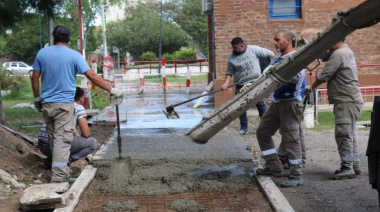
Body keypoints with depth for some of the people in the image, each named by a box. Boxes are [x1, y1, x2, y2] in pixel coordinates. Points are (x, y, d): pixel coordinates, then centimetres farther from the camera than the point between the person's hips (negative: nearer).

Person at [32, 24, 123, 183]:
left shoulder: (42, 53, 4)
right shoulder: (74, 55, -6)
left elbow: (35, 78, 6)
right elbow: (92, 76, -11)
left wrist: (37, 99, 18)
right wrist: (111, 90, -6)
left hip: (46, 104, 4)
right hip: (64, 104, -4)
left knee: (53, 139, 16)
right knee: (62, 140, -6)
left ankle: (60, 170, 26)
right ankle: (58, 177, -13)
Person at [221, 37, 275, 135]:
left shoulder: (253, 49, -10)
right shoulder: (231, 57, -4)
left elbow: (268, 53, -3)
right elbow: (230, 72, 1)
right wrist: (226, 83, -12)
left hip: (256, 82, -2)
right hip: (241, 85, 2)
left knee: (260, 103, 4)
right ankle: (243, 127, 15)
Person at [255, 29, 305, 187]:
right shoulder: (276, 60, 16)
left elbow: (297, 77, -27)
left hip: (290, 102, -10)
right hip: (277, 102, 10)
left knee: (290, 139, -8)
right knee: (262, 132, 15)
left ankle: (296, 176, 0)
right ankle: (274, 167, 24)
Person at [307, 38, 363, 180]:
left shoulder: (338, 54, -16)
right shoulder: (347, 52, 17)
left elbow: (324, 75, -15)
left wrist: (311, 87, 1)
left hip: (347, 102, -11)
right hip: (350, 100, 11)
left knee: (344, 134, -10)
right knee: (350, 134, 13)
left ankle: (347, 168, -9)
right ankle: (354, 165, 19)